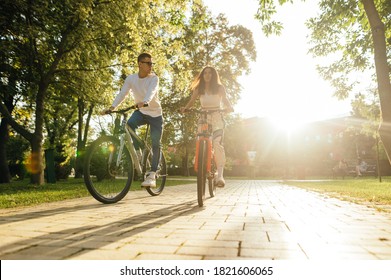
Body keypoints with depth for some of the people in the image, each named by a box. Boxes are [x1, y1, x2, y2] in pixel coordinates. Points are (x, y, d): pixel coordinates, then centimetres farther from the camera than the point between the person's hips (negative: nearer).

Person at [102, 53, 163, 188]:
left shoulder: (154, 78, -13)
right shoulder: (131, 78, -5)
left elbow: (151, 91, -33)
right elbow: (122, 94, -14)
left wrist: (145, 102, -55)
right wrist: (112, 107, -31)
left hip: (155, 114, -1)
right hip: (141, 112, 2)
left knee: (156, 145, -7)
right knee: (129, 124, -32)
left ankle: (152, 175, 0)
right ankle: (137, 153, -15)